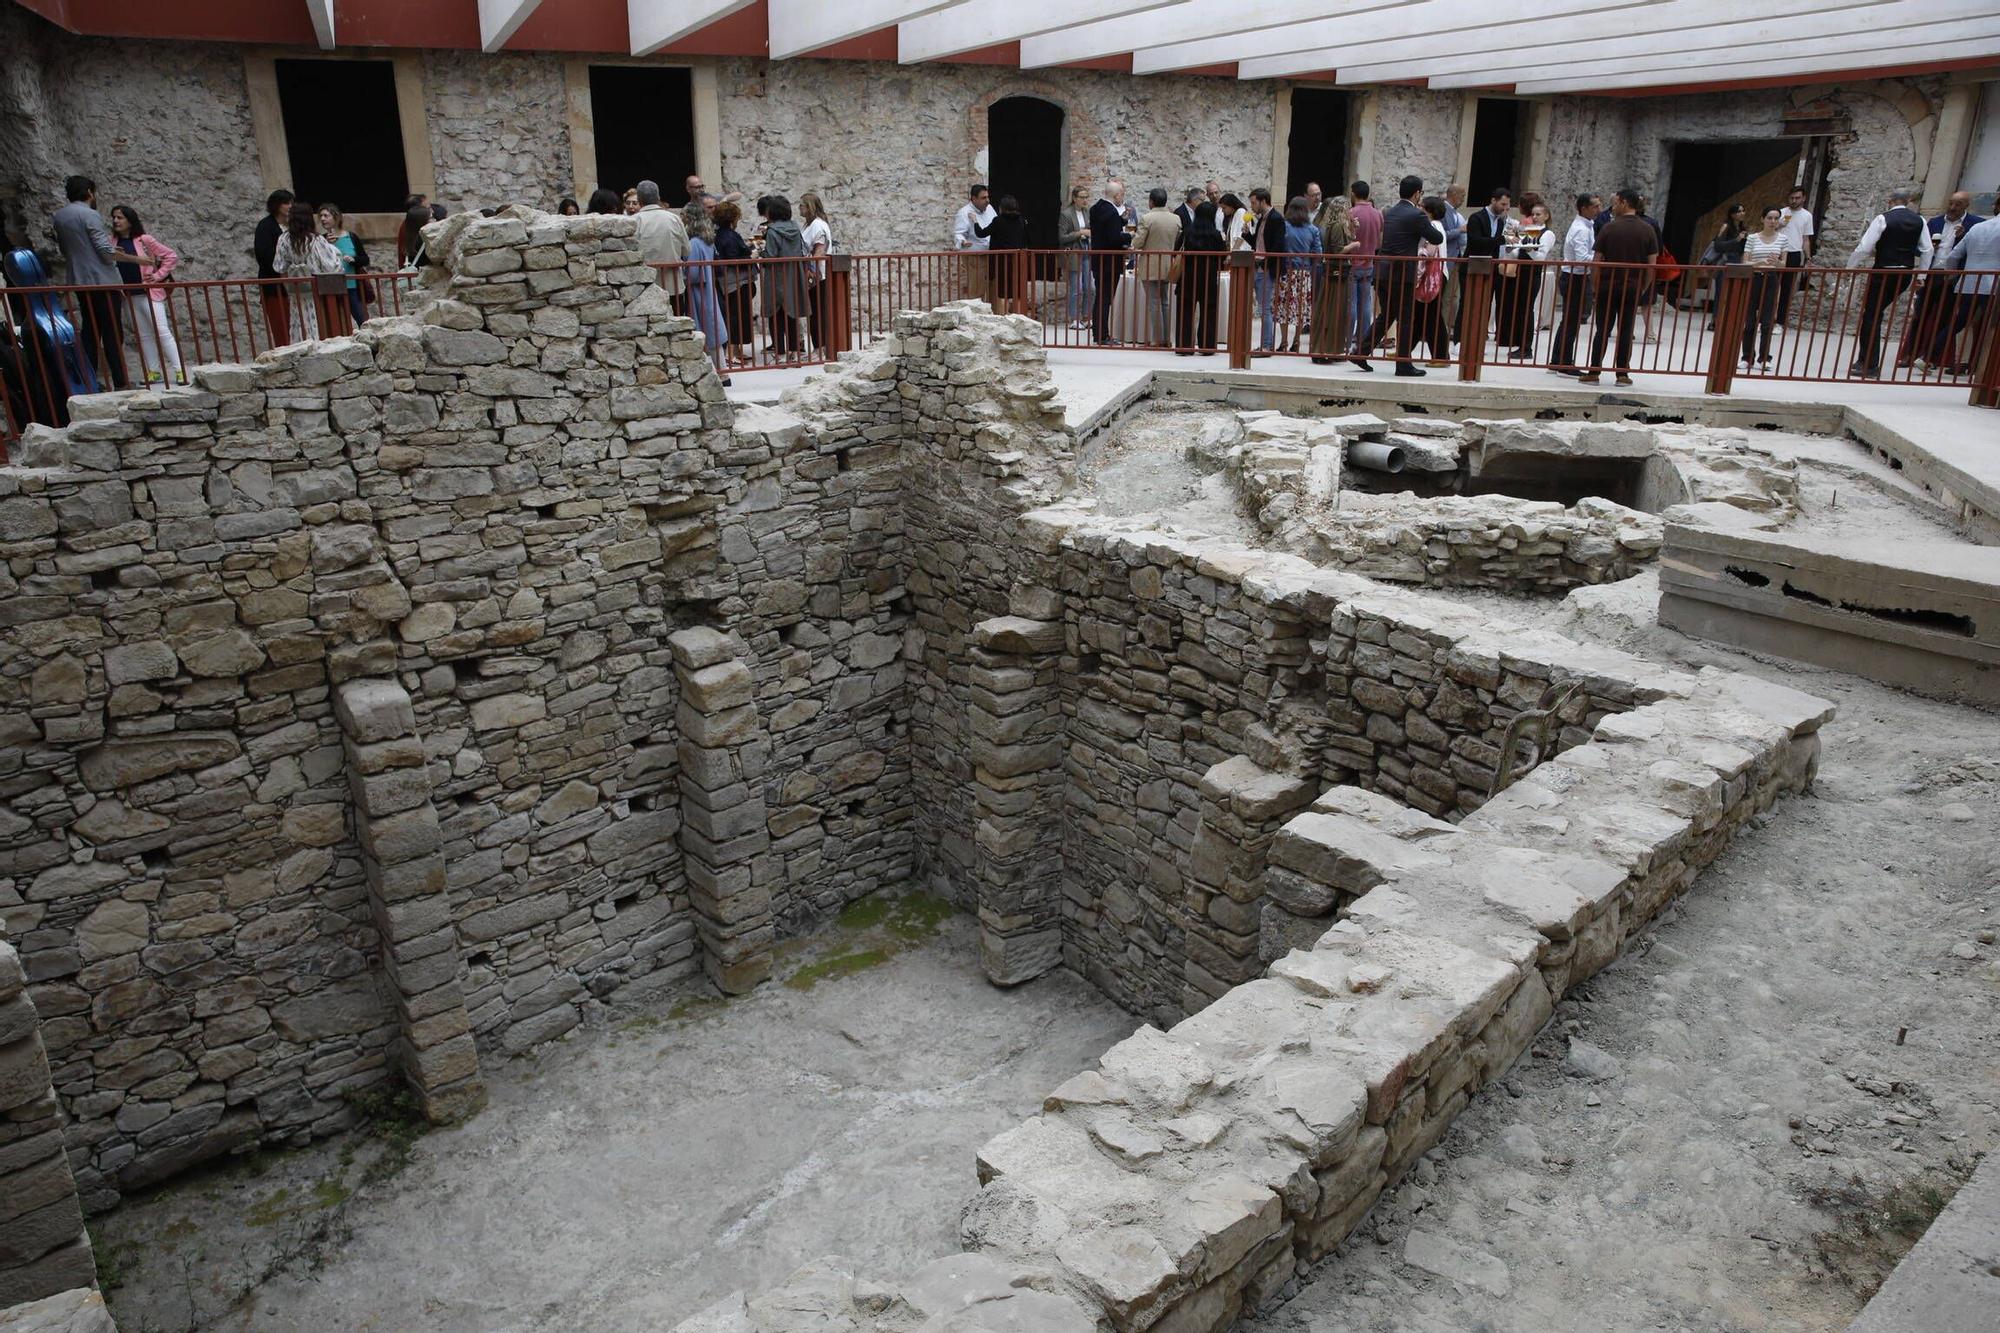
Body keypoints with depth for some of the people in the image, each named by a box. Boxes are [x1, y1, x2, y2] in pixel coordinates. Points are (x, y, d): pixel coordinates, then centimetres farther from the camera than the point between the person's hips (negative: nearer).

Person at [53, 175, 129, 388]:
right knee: (112, 335, -6)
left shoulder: (58, 216, 12)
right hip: (102, 282, -7)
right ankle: (121, 382, -7)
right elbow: (107, 251, -16)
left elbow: (64, 250, 21)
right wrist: (117, 253, 4)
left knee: (89, 332, 12)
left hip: (79, 283, 7)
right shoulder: (89, 215, -13)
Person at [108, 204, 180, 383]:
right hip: (129, 296, 5)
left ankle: (180, 370, -12)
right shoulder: (112, 242, 6)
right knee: (143, 335, 9)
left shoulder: (144, 240, -5)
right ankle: (153, 370, 14)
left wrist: (158, 276, -9)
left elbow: (171, 256, -4)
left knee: (162, 331, -10)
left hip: (149, 293, -5)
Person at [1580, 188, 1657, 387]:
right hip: (1633, 288, 2)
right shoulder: (1647, 230, 1)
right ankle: (1623, 374, 7)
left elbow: (1597, 260, -6)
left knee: (1603, 330, 4)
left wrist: (1597, 285, 4)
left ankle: (1594, 372, 3)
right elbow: (1651, 264, 0)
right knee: (1625, 331, 6)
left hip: (1608, 287, -2)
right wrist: (1643, 288, 9)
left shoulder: (1609, 227, -6)